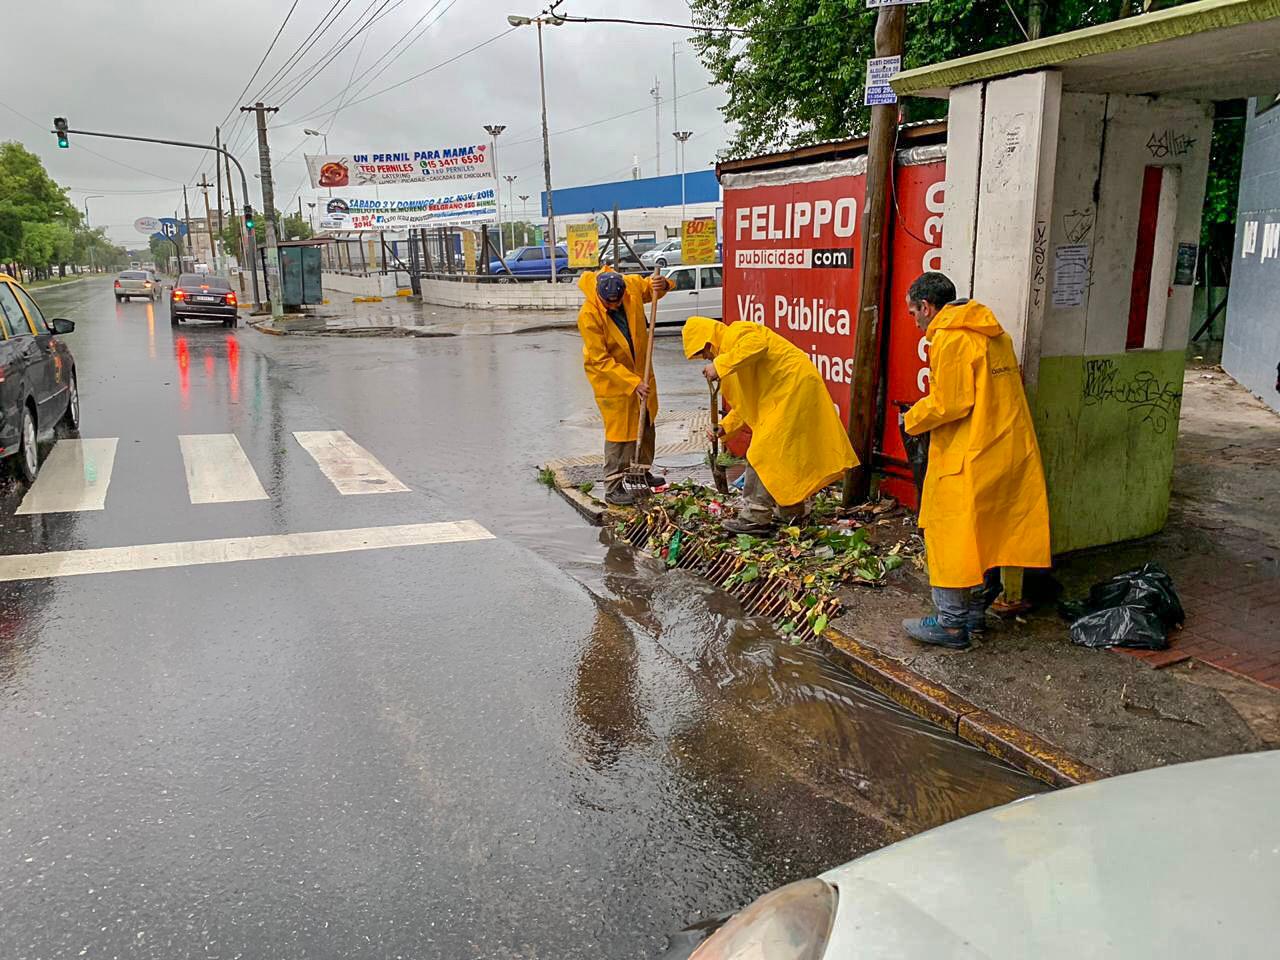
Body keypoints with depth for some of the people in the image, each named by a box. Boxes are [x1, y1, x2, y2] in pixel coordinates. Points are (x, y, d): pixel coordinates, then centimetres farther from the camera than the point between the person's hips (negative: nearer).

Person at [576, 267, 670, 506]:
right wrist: (633, 383, -30)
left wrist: (661, 285, -15)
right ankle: (613, 487, 4)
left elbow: (649, 287, 10)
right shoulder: (588, 316, -30)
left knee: (646, 423, 19)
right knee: (619, 431, -6)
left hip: (639, 369, 7)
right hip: (610, 377, -6)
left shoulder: (631, 285, -16)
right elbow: (601, 361, -27)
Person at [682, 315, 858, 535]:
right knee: (784, 452, 18)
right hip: (783, 392, 11)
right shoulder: (730, 349, 21)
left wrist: (719, 365, -31)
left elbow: (757, 344, -34)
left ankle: (755, 517, -8)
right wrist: (724, 427, 12)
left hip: (793, 385, -11)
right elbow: (747, 401, 22)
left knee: (763, 453, -10)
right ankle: (793, 509, 29)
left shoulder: (735, 333, -9)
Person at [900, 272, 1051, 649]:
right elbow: (997, 392, 17)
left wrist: (913, 420, 0)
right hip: (1010, 450, 9)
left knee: (949, 537, 1)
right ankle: (976, 613, 27)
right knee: (988, 534, 16)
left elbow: (949, 403, -18)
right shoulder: (994, 334, 15)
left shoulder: (949, 338, -14)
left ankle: (951, 624, 8)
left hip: (967, 458, -9)